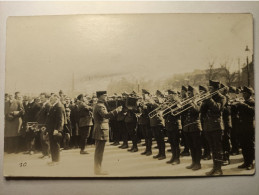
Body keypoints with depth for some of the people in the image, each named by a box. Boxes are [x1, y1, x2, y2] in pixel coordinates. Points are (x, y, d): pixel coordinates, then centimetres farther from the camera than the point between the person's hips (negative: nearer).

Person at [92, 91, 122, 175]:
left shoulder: (98, 105, 17)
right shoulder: (100, 106, -16)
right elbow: (105, 115, -32)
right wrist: (116, 110, -34)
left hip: (99, 131, 11)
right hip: (101, 130, -11)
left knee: (98, 151, 15)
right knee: (100, 151, -5)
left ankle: (97, 168, 23)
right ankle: (98, 170, -1)